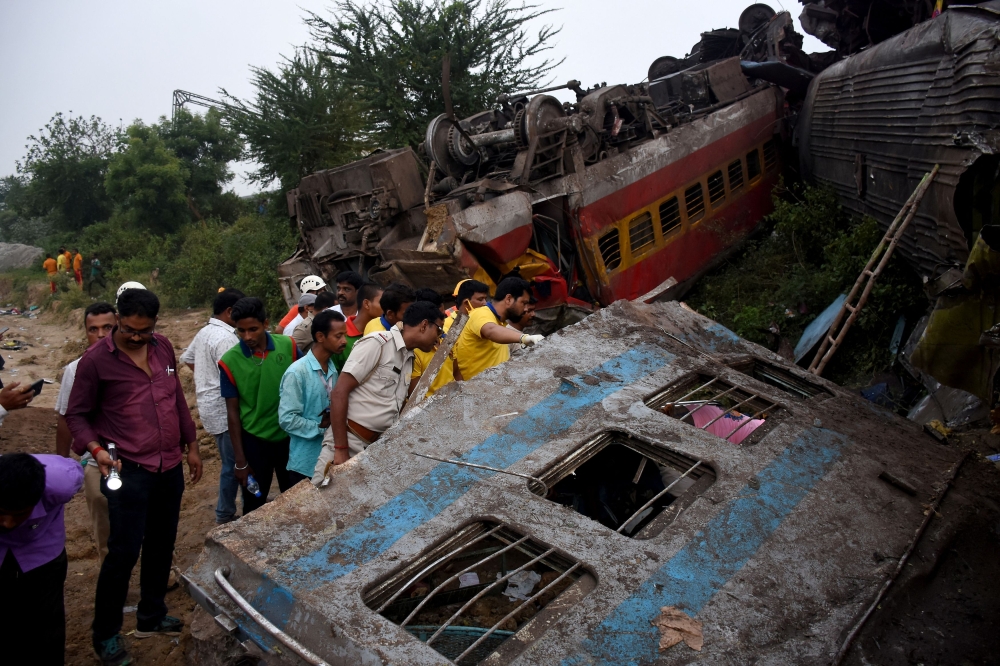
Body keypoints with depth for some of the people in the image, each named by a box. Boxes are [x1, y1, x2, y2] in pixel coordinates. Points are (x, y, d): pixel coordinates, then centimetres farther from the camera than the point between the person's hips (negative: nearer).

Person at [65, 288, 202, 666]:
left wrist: (191, 445, 15)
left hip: (170, 467, 6)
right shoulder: (96, 360, -11)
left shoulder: (163, 348, 4)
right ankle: (105, 634, 20)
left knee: (161, 545, 16)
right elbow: (77, 414, -4)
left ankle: (151, 616, 35)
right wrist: (96, 449, -21)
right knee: (124, 552, 0)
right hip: (128, 471, -5)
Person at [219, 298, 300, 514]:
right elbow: (232, 411, -7)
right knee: (254, 504, 13)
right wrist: (240, 460, -6)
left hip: (290, 435, 2)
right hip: (254, 440, -1)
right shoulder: (229, 362, -14)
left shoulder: (288, 346, -11)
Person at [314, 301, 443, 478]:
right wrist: (341, 450, -18)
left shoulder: (410, 359, 15)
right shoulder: (377, 343, -8)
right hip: (348, 442, -7)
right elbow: (339, 392, -14)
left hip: (378, 448, 7)